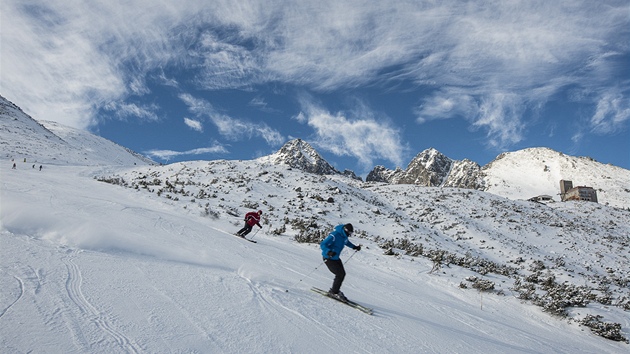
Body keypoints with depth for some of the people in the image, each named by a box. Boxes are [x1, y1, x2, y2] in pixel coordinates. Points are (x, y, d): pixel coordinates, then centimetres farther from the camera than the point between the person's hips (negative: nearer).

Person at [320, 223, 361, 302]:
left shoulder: (344, 236, -1)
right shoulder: (334, 236, -29)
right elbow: (322, 245, -29)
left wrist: (354, 247, 18)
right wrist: (329, 252, -45)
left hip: (336, 258, 9)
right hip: (328, 258, -9)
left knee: (342, 274, 7)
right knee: (340, 274, -13)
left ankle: (334, 290, 22)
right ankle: (333, 292, 3)